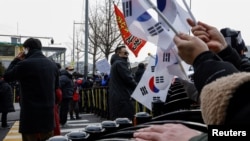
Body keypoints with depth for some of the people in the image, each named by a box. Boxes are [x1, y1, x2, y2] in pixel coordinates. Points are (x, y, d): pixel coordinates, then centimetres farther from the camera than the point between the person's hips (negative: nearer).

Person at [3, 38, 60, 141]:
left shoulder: (24, 64, -14)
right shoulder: (52, 64, 6)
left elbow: (7, 77, 2)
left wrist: (16, 60, 10)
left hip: (31, 114, -6)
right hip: (48, 113, 6)